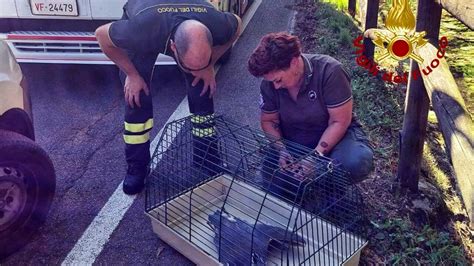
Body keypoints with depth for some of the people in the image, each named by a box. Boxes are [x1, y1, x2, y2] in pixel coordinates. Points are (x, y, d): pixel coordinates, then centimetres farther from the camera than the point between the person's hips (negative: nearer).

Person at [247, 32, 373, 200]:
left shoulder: (329, 71, -25)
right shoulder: (269, 84, -12)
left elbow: (339, 121, -21)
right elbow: (268, 121, 1)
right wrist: (281, 149, -17)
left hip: (334, 135, -2)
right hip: (292, 141, 3)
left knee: (356, 163, -35)